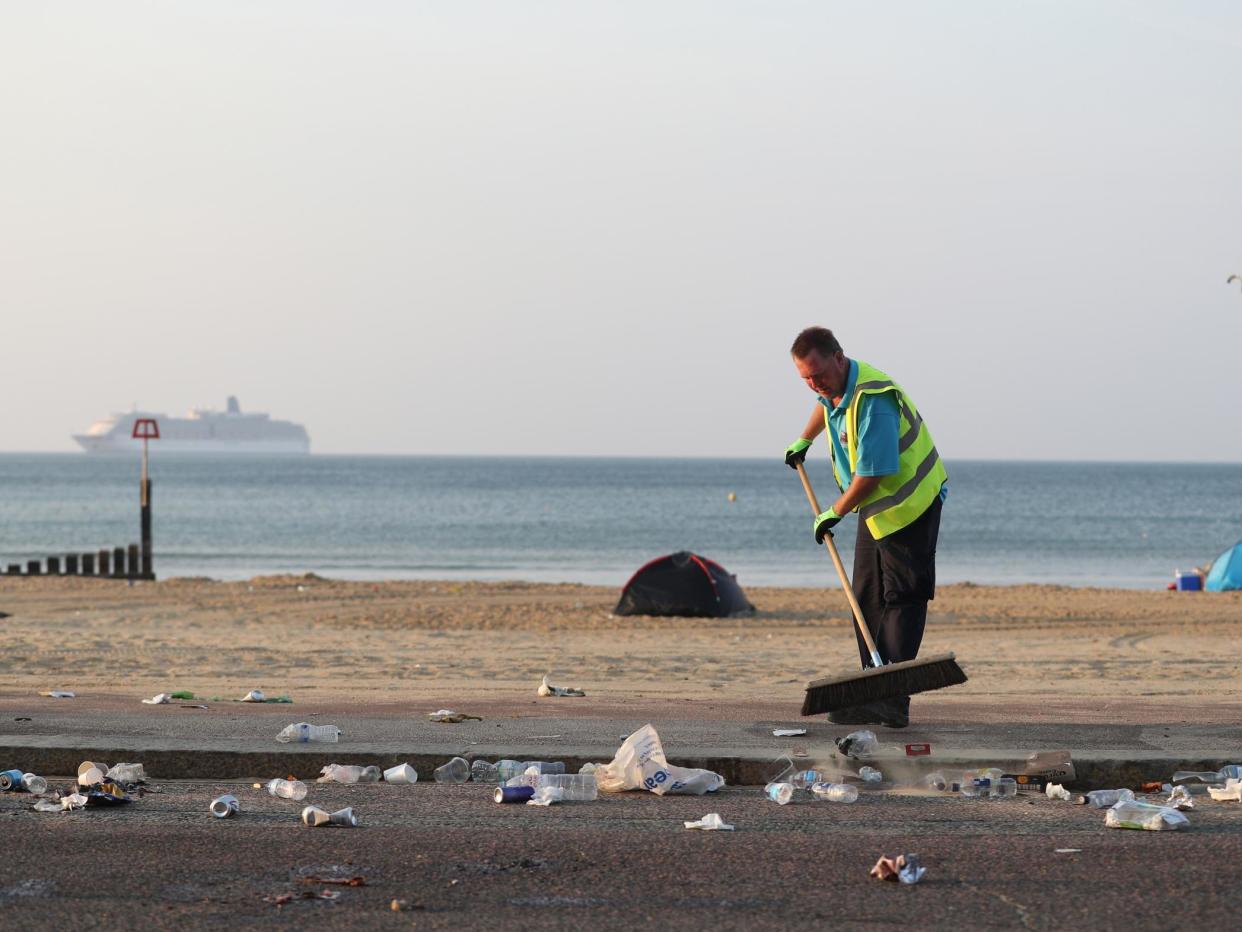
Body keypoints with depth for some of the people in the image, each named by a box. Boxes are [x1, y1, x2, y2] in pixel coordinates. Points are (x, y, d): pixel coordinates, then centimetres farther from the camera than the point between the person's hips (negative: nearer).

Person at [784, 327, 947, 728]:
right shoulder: (835, 386, 2)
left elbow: (871, 474, -29)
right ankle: (874, 697, 9)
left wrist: (835, 513, -16)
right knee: (868, 599, 7)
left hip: (910, 504, -10)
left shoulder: (872, 401, -29)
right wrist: (803, 440, 42)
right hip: (875, 507, 10)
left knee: (901, 598, -11)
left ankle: (894, 700, -15)